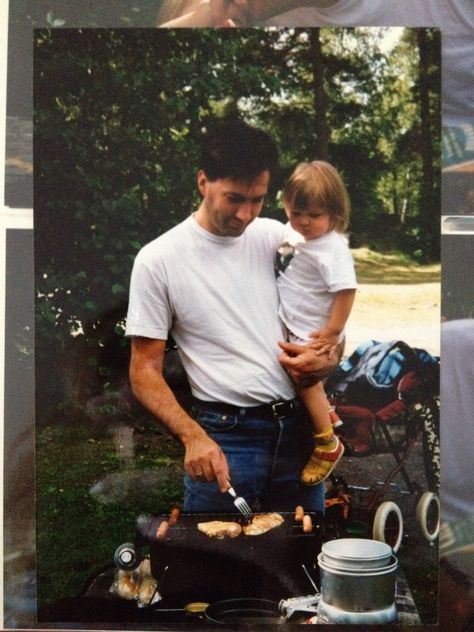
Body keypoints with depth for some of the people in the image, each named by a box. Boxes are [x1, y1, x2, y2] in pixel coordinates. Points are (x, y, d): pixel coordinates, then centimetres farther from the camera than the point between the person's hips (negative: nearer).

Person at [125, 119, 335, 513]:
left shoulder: (277, 237, 5)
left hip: (299, 427, 4)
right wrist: (193, 437, -20)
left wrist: (326, 358, -7)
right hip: (224, 437, -4)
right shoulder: (158, 260, -6)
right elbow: (146, 371, -5)